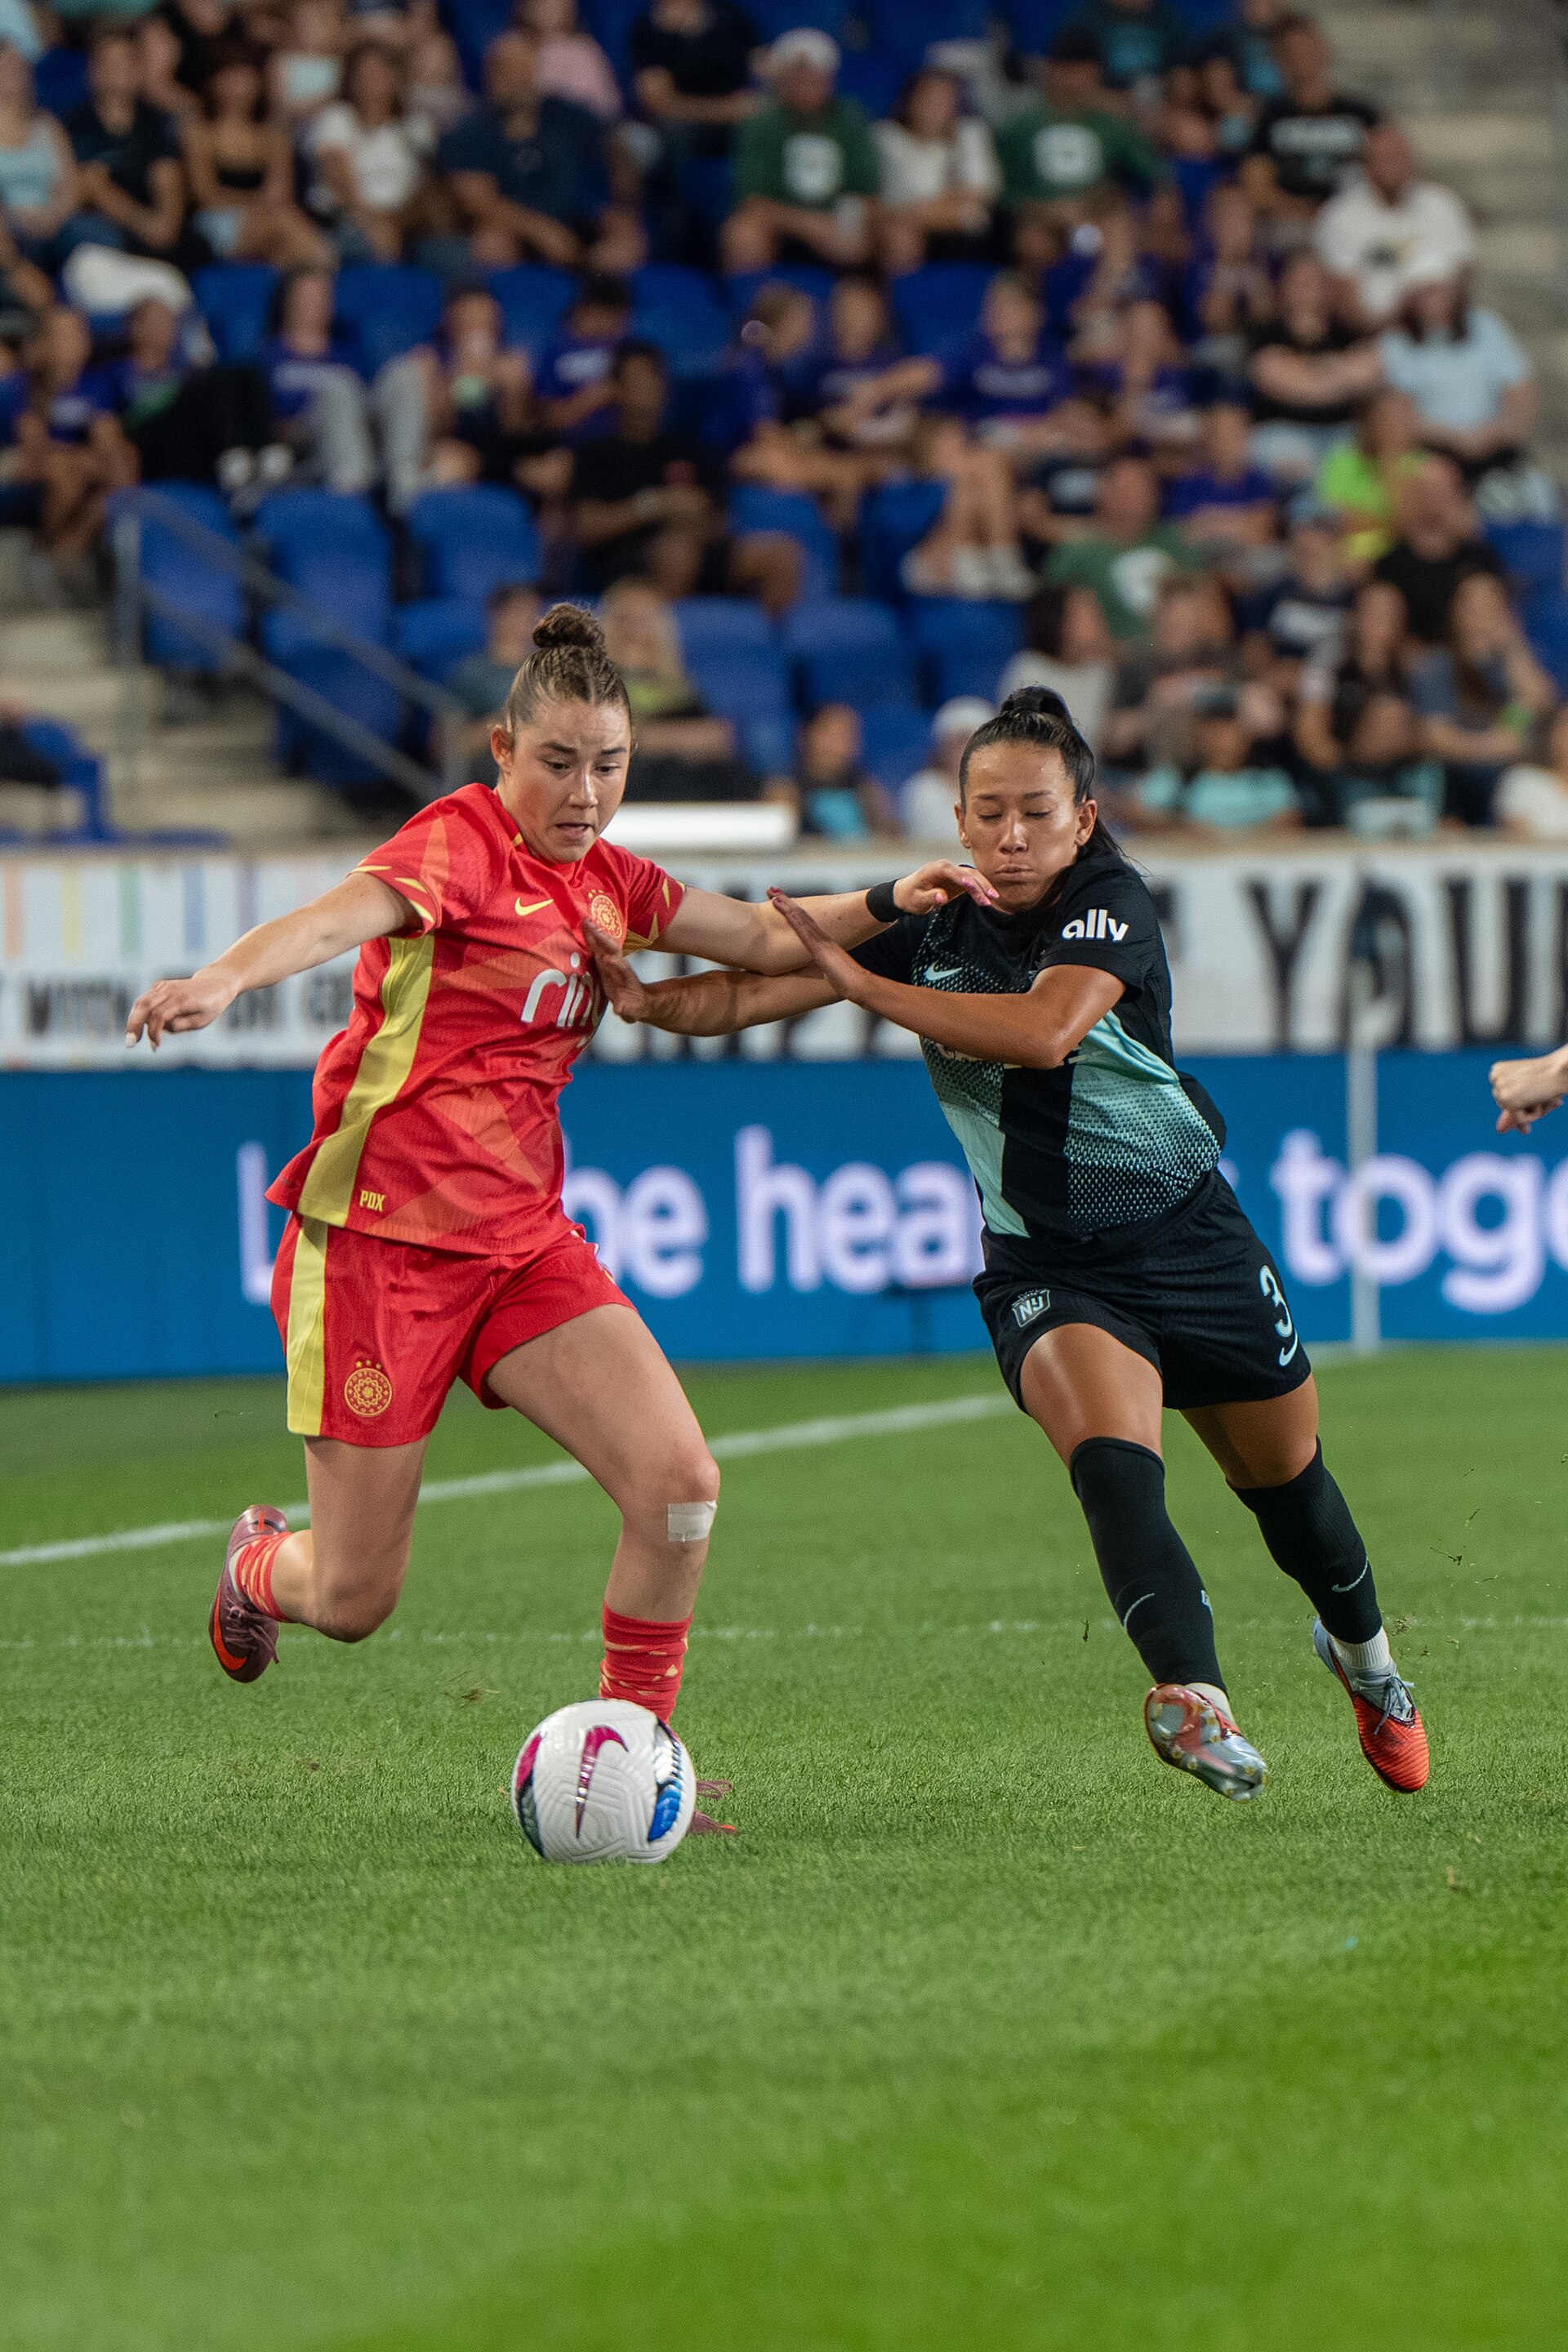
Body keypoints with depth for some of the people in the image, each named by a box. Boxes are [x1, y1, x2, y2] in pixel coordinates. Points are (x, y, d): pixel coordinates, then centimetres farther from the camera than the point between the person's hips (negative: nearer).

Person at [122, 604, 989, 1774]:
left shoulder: (608, 880, 10)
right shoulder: (462, 841, -13)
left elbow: (761, 937, 23)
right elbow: (335, 919, -32)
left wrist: (885, 904, 6)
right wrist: (224, 978, -51)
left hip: (522, 1240, 6)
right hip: (383, 1239, -6)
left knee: (679, 1481, -14)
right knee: (353, 1603, 1)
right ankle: (261, 1564, 38)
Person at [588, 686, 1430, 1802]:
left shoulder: (1111, 904, -18)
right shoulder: (927, 921, -6)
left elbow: (1043, 1031, -36)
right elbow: (756, 989, -7)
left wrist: (861, 983, -34)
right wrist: (648, 998, -26)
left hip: (1192, 1239, -1)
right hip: (1045, 1267, 1)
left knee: (1284, 1478, 18)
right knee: (1111, 1456, -30)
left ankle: (1363, 1653, 48)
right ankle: (1197, 1701, -44)